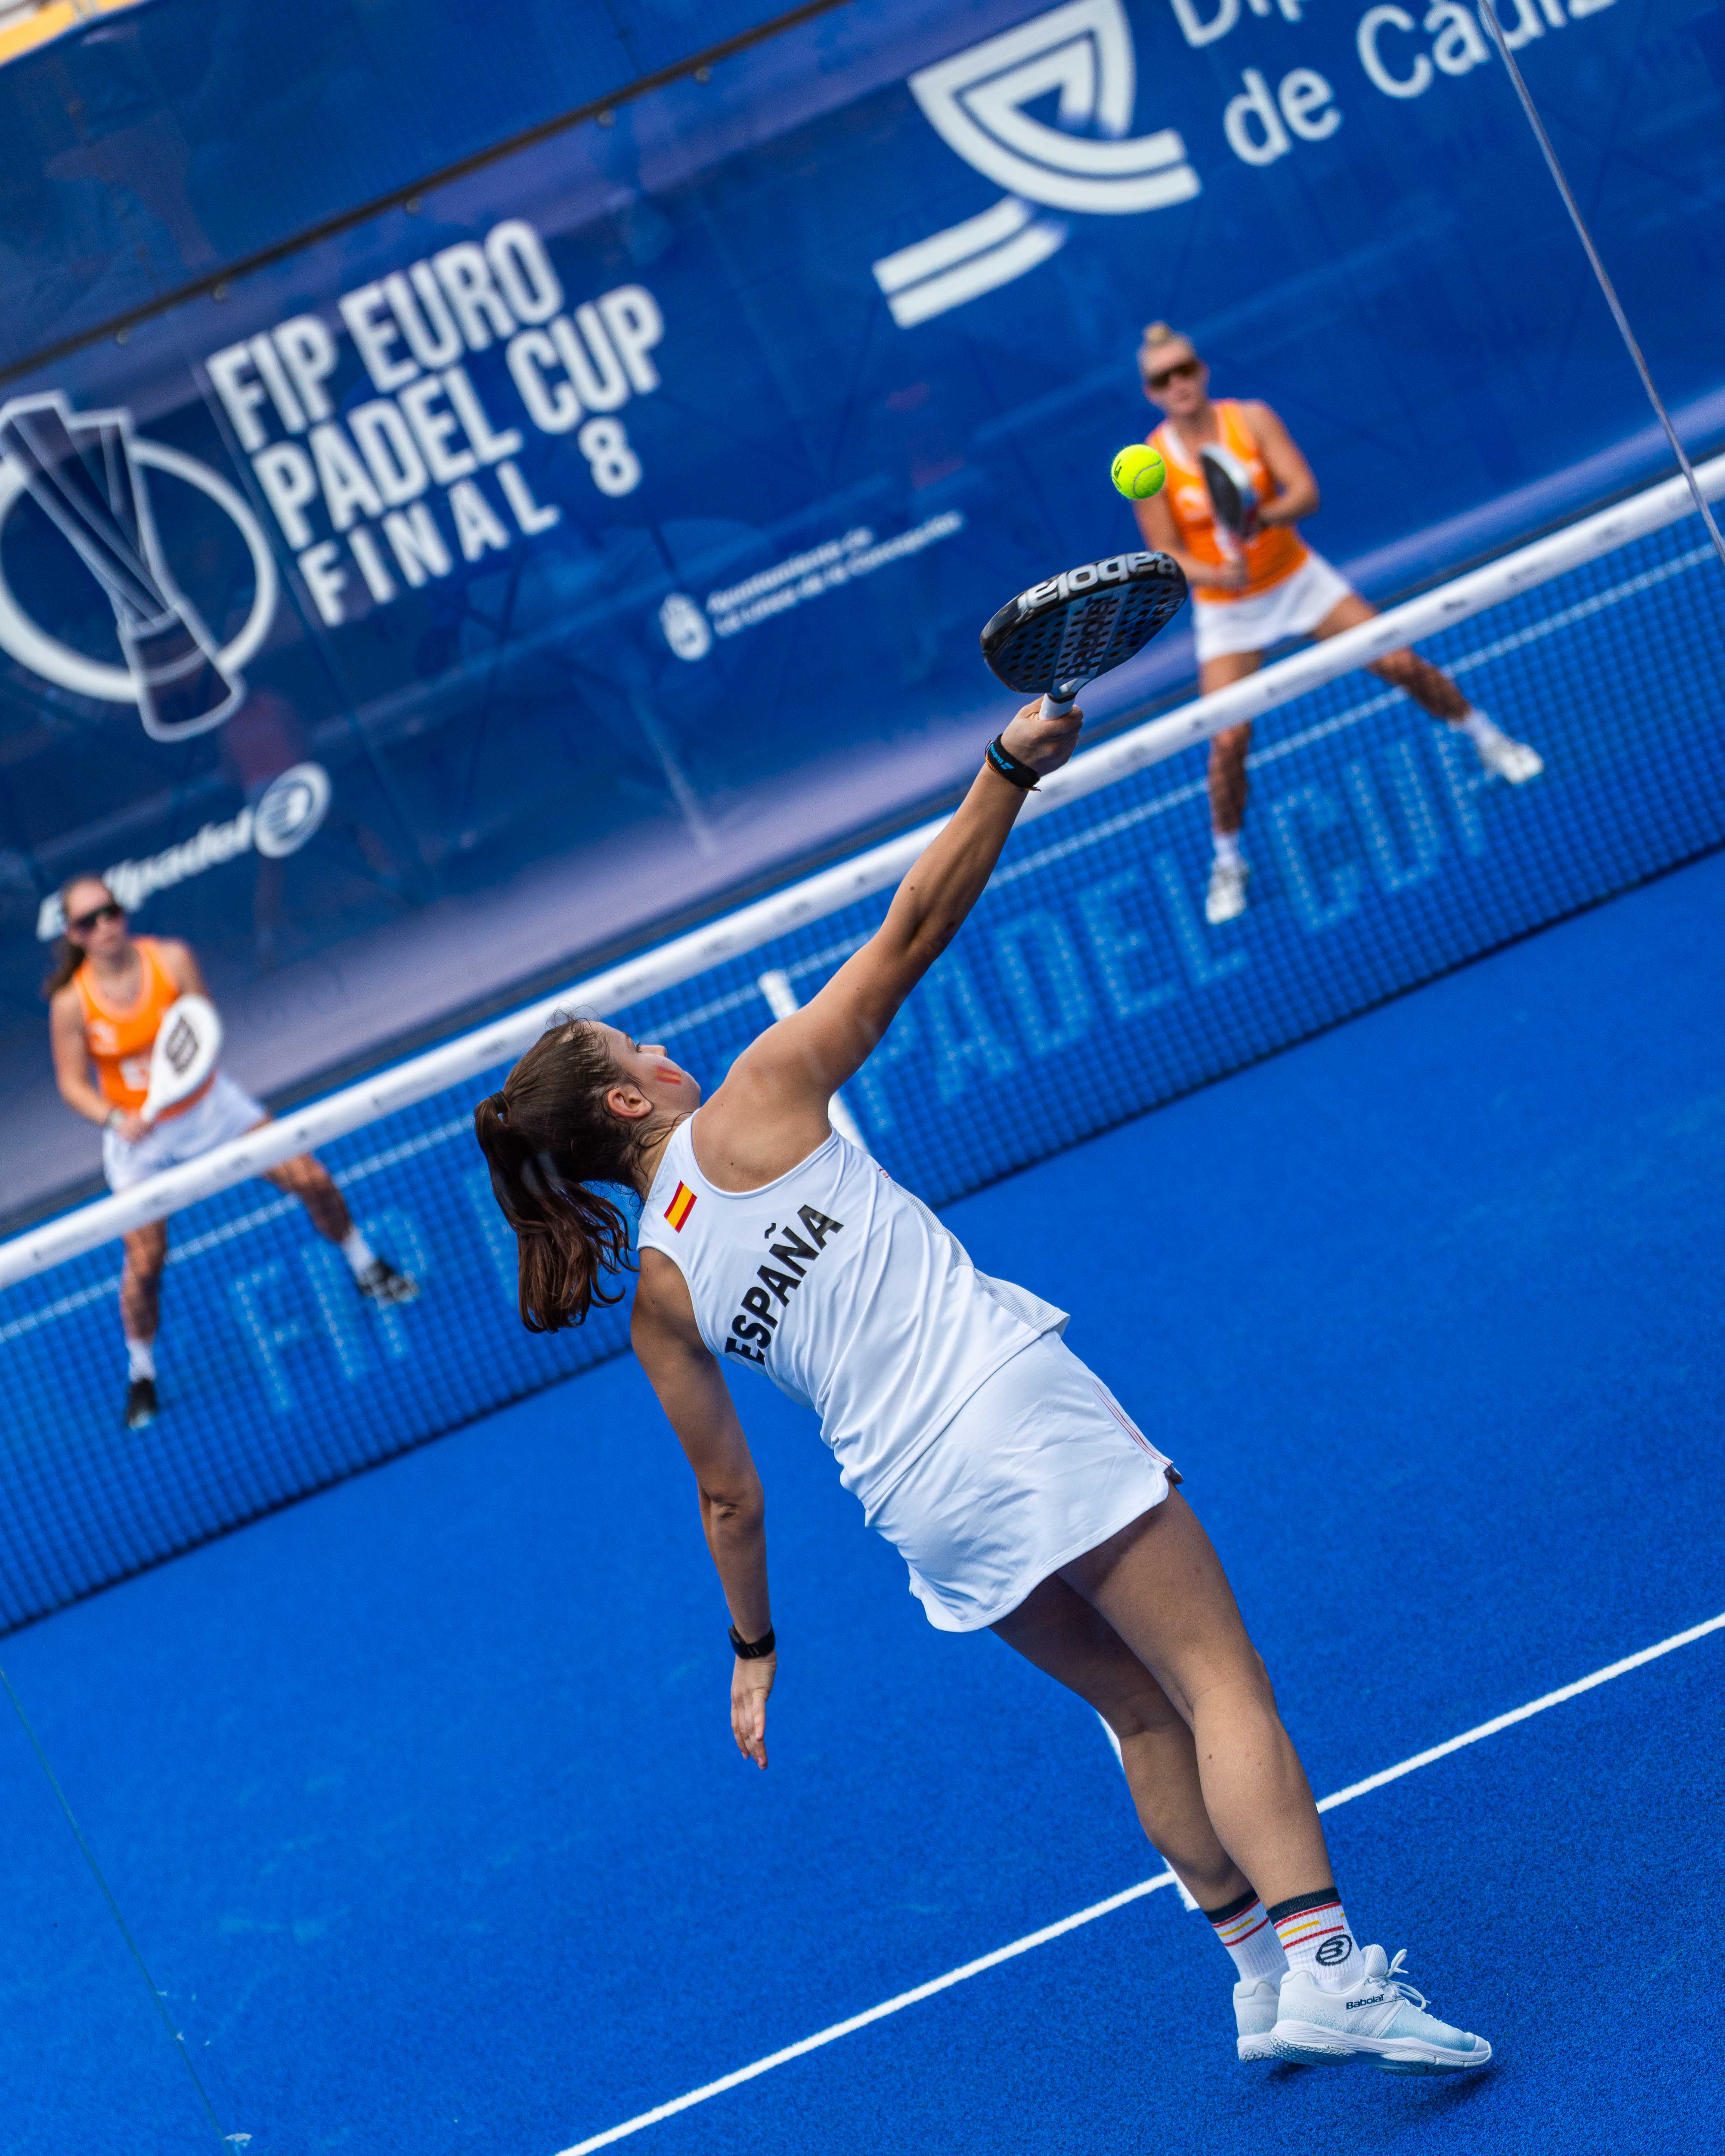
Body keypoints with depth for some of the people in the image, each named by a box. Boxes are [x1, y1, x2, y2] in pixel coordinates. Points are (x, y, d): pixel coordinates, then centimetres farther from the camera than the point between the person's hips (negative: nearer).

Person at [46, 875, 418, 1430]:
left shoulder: (171, 959, -16)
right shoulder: (71, 1003, -18)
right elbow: (72, 1083, -11)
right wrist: (115, 1119, -29)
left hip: (207, 1104, 2)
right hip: (139, 1138, -2)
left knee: (311, 1180, 0)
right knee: (144, 1262, -6)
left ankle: (366, 1269, 29)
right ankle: (140, 1374, 18)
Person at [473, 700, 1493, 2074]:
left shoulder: (656, 1293, 9)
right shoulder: (759, 1100, -2)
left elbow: (730, 1496, 13)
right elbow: (912, 930, -6)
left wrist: (755, 1648, 25)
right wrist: (1010, 770, -4)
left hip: (915, 1500, 5)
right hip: (1015, 1398, -5)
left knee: (1141, 1708, 20)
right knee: (1218, 1682, -5)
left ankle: (1261, 1973, 18)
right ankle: (1325, 1965, -17)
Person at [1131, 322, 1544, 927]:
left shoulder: (1251, 419, -11)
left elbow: (1305, 493, -19)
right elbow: (1167, 556, -12)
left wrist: (1260, 518, -39)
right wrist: (1219, 574, -32)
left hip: (1297, 577, 1)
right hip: (1226, 611, -1)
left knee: (1400, 663, -4)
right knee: (1228, 740, -12)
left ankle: (1486, 739, 23)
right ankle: (1227, 860, 11)